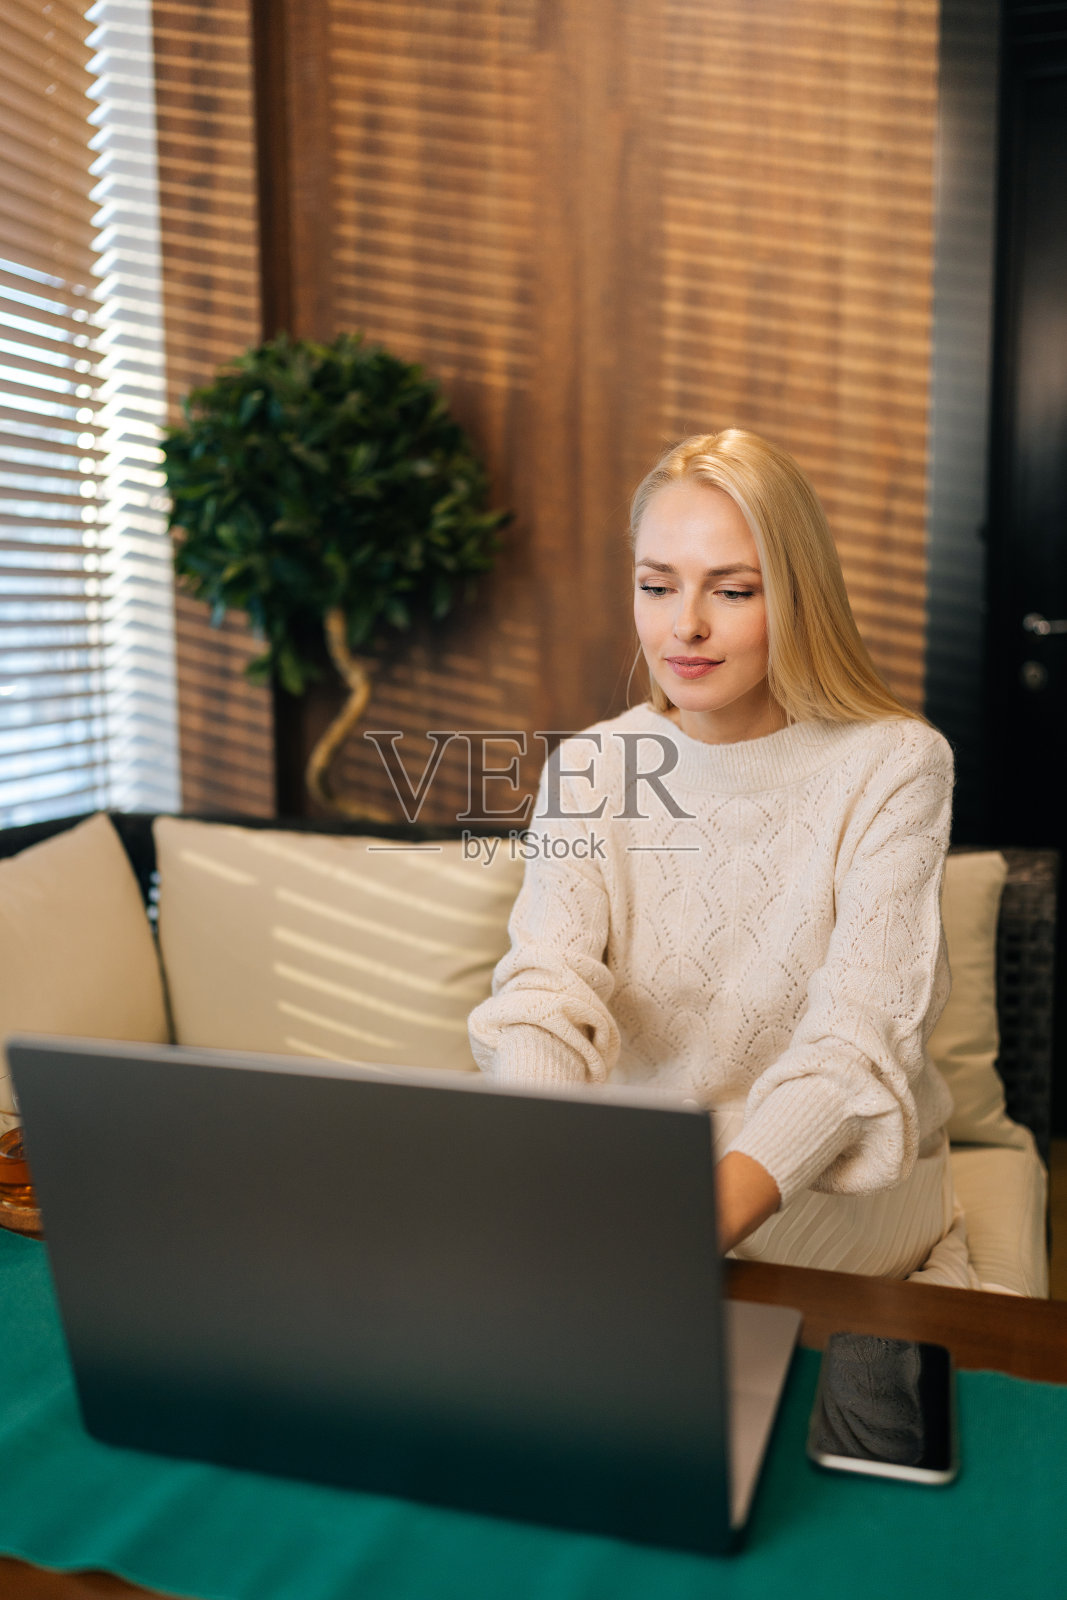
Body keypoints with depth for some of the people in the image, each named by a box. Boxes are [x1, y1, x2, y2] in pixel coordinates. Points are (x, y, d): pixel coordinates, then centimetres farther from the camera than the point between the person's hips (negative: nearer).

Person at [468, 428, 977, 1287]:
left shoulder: (894, 766, -13)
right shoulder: (588, 769, -2)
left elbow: (857, 1036, -25)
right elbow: (547, 982, -18)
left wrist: (716, 1213, -44)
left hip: (841, 1181, -3)